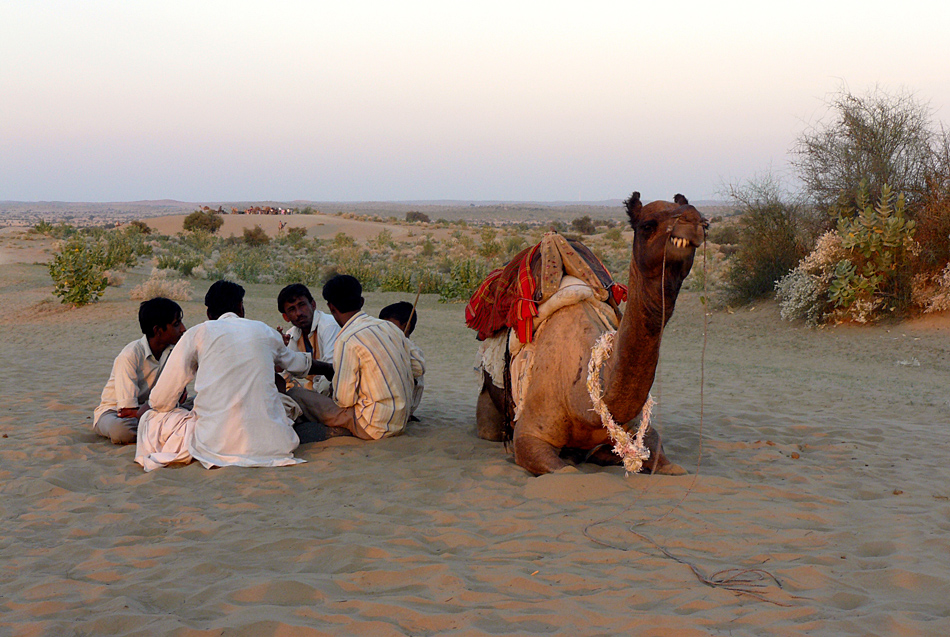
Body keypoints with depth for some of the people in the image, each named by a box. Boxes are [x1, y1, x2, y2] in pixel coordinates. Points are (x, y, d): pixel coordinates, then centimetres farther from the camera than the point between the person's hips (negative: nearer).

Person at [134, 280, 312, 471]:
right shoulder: (265, 331, 15)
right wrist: (307, 357, 65)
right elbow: (295, 363, 40)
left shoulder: (198, 333, 7)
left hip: (216, 444, -2)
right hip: (270, 445, 2)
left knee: (151, 420, 21)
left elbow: (159, 401, 7)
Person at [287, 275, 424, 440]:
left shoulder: (347, 341, -18)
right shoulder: (390, 327, 3)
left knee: (294, 394, -5)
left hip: (375, 427, -8)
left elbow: (344, 400, -17)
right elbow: (419, 368, 13)